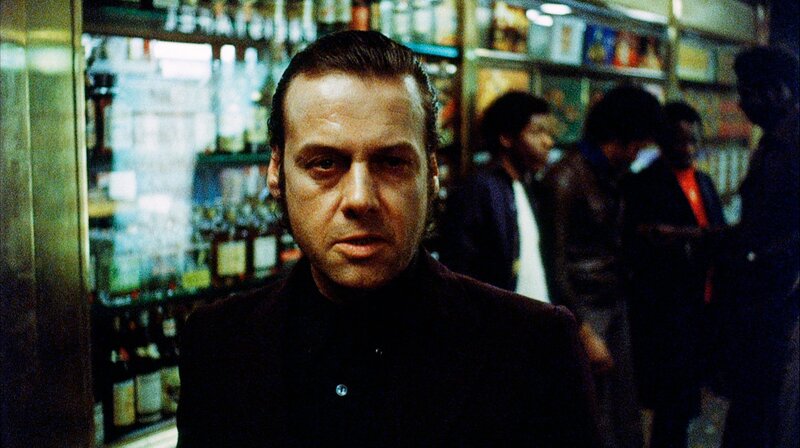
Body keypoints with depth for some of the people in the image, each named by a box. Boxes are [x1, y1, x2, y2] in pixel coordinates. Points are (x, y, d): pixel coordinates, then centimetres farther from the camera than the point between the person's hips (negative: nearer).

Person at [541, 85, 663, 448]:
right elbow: (556, 264, -15)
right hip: (586, 310, -8)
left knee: (626, 418, 12)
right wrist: (585, 333, -15)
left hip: (616, 306, 8)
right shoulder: (567, 177, -14)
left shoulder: (609, 174, 10)